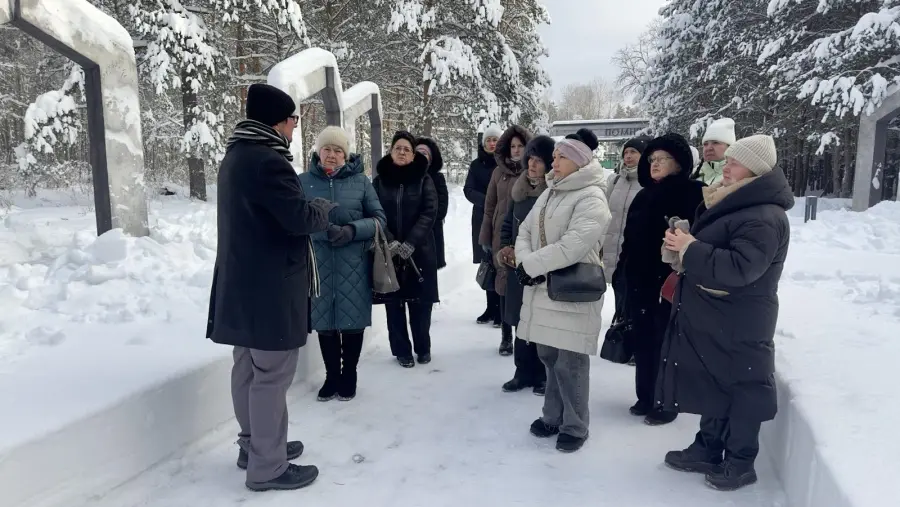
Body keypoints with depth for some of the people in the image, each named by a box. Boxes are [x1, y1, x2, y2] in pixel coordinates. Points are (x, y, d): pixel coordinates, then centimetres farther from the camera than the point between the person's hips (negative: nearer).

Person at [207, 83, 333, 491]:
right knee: (271, 375, -2)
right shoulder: (267, 161, -19)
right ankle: (268, 466, 8)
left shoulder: (236, 155, 14)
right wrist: (324, 207, -1)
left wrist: (309, 208, 8)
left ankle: (253, 444, 32)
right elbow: (301, 218, -21)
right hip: (271, 286, -11)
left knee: (249, 368, 18)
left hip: (242, 282, 11)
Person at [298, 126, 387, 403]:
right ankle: (331, 376, 25)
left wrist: (353, 230, -16)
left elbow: (379, 218, 3)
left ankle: (349, 376, 24)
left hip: (353, 264, 0)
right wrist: (323, 229, -20)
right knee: (324, 321, 7)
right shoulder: (304, 181, 4)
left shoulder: (360, 180, 3)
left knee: (352, 320, 5)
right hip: (318, 264, 1)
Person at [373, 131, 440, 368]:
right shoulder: (379, 181, 7)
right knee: (394, 303, 3)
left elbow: (430, 213, -7)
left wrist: (410, 243, -17)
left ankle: (423, 348, 20)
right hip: (389, 252, 1)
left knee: (421, 303, 2)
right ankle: (402, 350, 17)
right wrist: (390, 242, -15)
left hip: (420, 251, -1)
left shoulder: (424, 179, 3)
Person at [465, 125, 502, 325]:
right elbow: (468, 190, 0)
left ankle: (502, 309, -2)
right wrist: (487, 201, -16)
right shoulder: (476, 165, 9)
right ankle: (492, 307, 14)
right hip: (482, 220, 4)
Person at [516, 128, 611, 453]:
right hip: (543, 290, 8)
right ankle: (553, 417, 32)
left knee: (570, 363, 0)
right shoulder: (550, 192, 14)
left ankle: (575, 427, 18)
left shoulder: (591, 198, -13)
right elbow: (525, 231, 10)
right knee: (549, 356, 16)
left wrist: (530, 265, -19)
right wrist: (525, 261, -10)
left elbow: (573, 245, -25)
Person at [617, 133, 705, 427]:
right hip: (639, 281, 7)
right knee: (643, 342, 14)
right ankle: (646, 397, 28)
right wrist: (624, 269, 15)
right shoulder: (645, 195, 14)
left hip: (669, 283, -7)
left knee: (665, 343, 3)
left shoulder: (692, 193, -8)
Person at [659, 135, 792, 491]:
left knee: (741, 390, 6)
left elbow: (738, 268, -32)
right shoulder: (734, 203, 11)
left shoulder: (764, 217, -22)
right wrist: (686, 245, 2)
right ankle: (708, 451, 33)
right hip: (713, 317, 10)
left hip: (739, 324, -10)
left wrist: (690, 248, -23)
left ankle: (740, 463, 23)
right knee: (711, 384, 18)